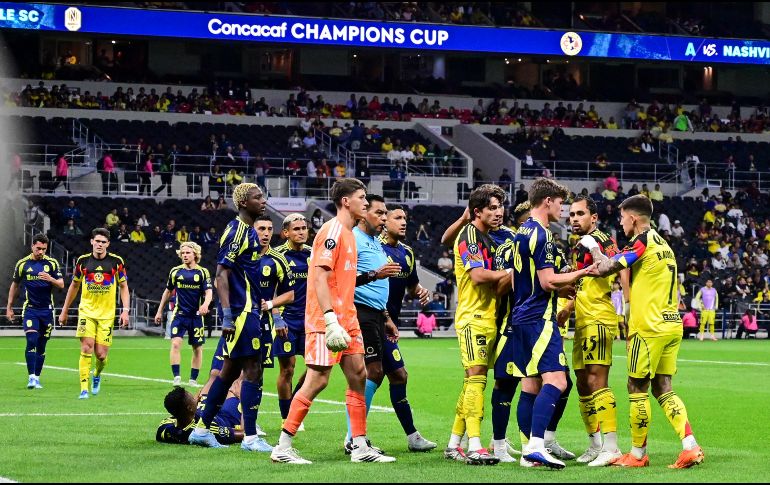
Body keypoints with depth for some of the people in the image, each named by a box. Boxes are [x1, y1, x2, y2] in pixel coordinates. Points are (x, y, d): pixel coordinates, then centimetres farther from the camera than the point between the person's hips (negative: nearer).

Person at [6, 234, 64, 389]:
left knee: (41, 346, 5)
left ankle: (37, 378, 14)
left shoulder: (52, 263, 2)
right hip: (30, 309, -1)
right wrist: (9, 307, 14)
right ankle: (31, 377, -17)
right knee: (31, 341, -17)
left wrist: (50, 279, -21)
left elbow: (61, 285, 0)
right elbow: (15, 285, 13)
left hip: (47, 310, 1)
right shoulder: (22, 264, 2)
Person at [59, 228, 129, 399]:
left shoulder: (116, 261, -1)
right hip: (86, 311, 0)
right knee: (87, 347, -16)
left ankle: (97, 375, 32)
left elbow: (124, 287, 6)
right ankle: (84, 388, -12)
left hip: (107, 314, 0)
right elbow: (74, 286, 14)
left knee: (101, 354, -2)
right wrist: (64, 311, 16)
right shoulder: (82, 261, 2)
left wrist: (125, 311, -5)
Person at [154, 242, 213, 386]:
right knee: (175, 343, -16)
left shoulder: (203, 272, -1)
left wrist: (205, 304, -30)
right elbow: (168, 291, 16)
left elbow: (209, 292, -8)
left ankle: (193, 379, 17)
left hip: (196, 315, 0)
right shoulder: (175, 271, 5)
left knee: (197, 348, 5)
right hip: (179, 314, 0)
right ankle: (176, 377, -17)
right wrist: (160, 311, 17)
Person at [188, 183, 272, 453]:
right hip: (241, 311, -10)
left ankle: (202, 429, 19)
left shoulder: (249, 232, 17)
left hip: (248, 310, 10)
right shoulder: (236, 231, -13)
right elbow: (222, 274, -18)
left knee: (230, 370, 13)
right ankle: (250, 438, -6)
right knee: (253, 370, -9)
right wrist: (227, 315, -23)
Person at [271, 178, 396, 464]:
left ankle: (360, 447, 10)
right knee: (317, 380, -9)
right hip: (327, 321, -10)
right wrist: (330, 319, -26)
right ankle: (283, 448, -4)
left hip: (346, 319, 10)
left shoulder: (348, 233, 17)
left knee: (358, 375, 7)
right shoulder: (333, 231, -13)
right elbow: (319, 277, -20)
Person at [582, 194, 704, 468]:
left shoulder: (643, 241, -11)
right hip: (672, 324, 9)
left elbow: (606, 267, -13)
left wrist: (593, 247, 3)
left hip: (650, 327, -9)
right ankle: (690, 447, -5)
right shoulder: (662, 244, 18)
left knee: (637, 389, 1)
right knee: (663, 389, 8)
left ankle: (638, 454, 8)